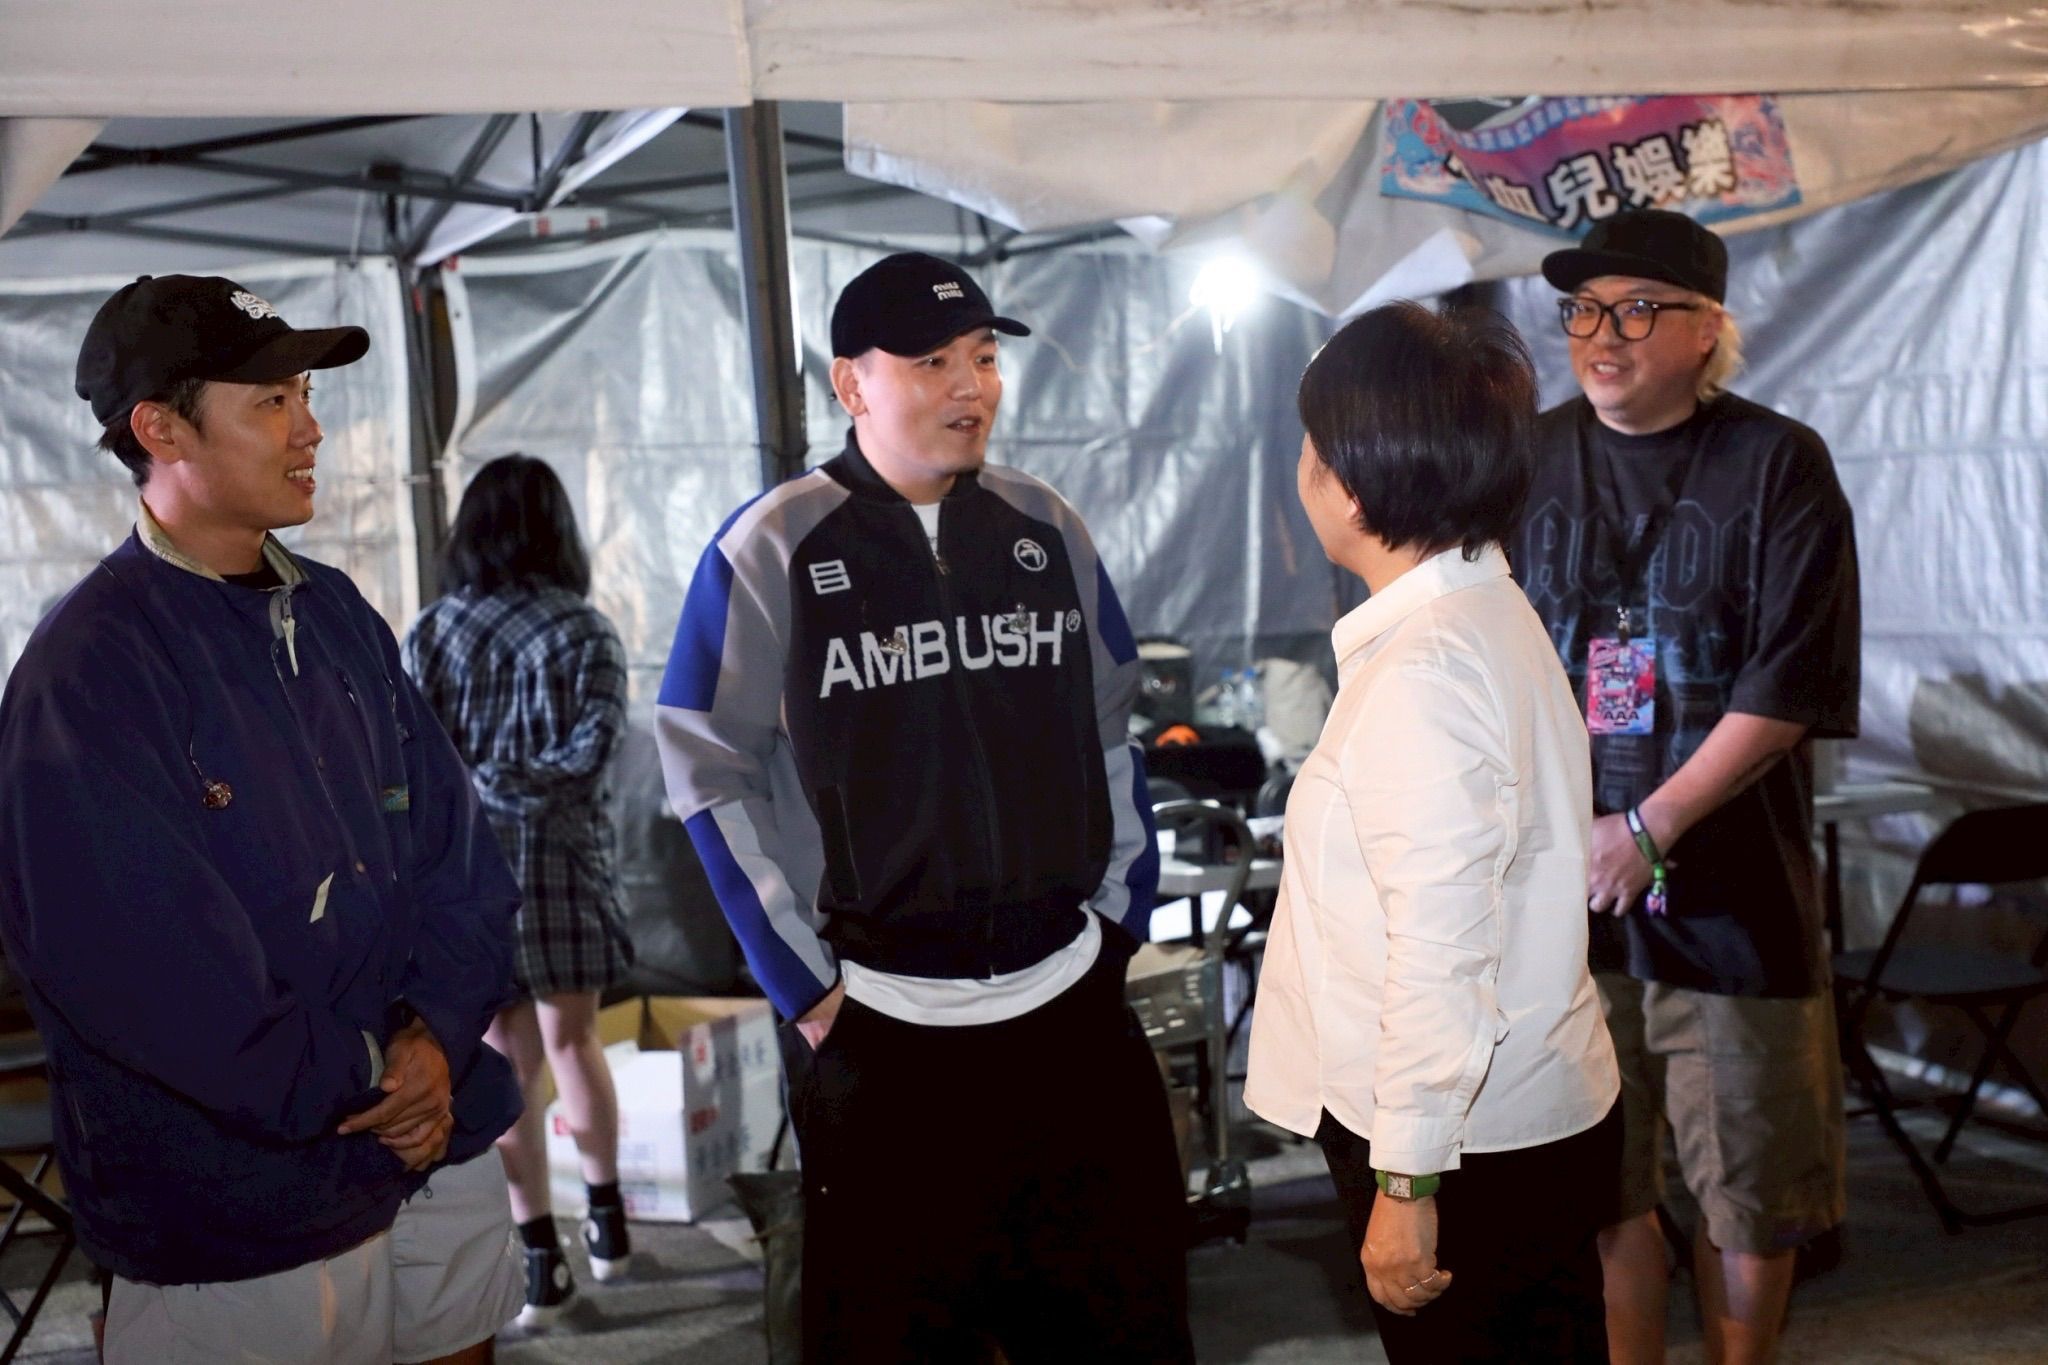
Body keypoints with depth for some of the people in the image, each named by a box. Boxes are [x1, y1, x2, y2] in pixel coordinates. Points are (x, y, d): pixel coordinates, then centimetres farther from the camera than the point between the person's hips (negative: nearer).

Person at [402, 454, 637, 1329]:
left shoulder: (430, 633, 1)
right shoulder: (587, 634, -3)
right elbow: (588, 754, -14)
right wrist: (506, 781, -9)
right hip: (561, 865, 0)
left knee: (508, 1066, 8)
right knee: (572, 1043, 18)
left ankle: (541, 1259, 11)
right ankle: (606, 1218, 31)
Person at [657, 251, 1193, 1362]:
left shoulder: (1047, 532, 5)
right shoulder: (770, 553, -8)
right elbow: (710, 775, -6)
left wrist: (1120, 914, 8)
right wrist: (804, 983, -7)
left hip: (1074, 1004, 4)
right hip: (880, 1023, -3)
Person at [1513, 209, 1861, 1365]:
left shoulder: (1779, 465, -4)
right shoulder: (1530, 460, 4)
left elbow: (1789, 688, -11)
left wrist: (1648, 830, -16)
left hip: (1728, 889, -2)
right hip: (1563, 891, 2)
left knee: (1749, 1193, 8)